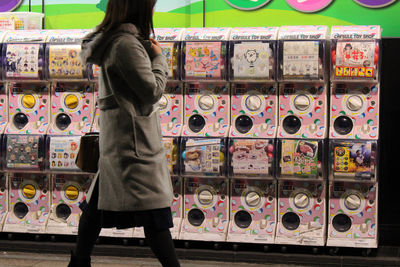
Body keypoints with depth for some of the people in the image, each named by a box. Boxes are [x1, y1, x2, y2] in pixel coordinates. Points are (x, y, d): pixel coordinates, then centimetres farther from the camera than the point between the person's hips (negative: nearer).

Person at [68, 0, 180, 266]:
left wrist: (148, 50, 11)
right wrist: (159, 57, -2)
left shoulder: (111, 40, 11)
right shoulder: (127, 44, -19)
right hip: (135, 137, -10)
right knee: (154, 207, -9)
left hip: (116, 136, 10)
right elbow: (153, 90, -17)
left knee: (99, 200, 15)